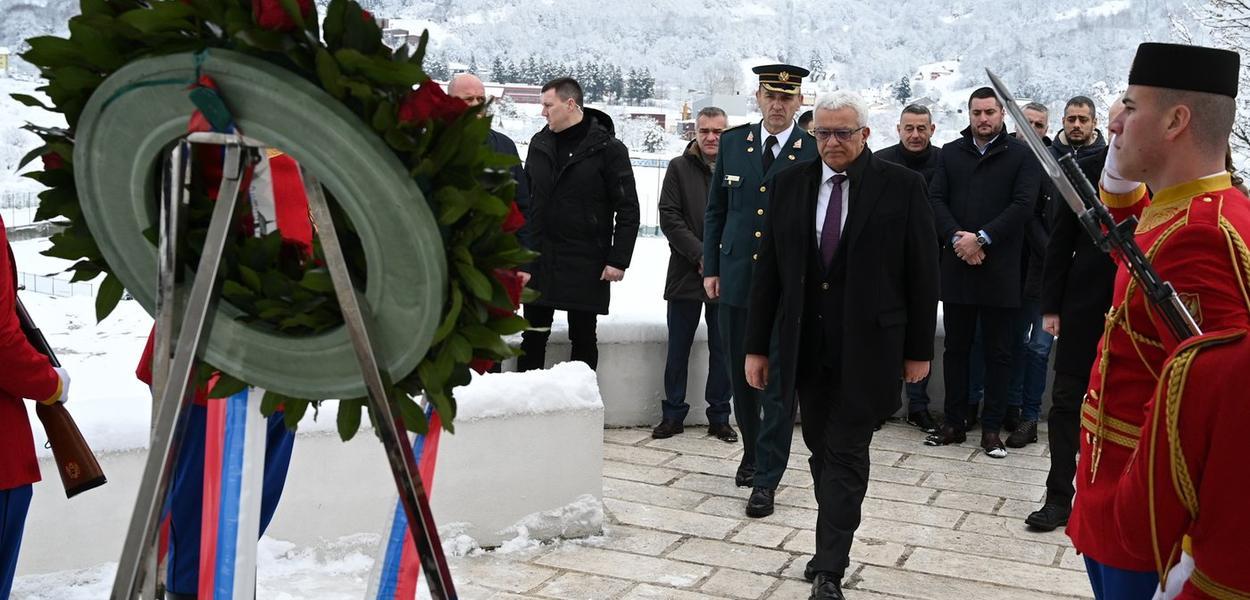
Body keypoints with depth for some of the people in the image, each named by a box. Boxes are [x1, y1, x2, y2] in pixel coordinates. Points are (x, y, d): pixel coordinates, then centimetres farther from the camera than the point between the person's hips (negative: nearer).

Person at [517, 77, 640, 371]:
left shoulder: (608, 148, -7)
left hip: (585, 266, -4)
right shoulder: (539, 143, 9)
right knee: (533, 337, 8)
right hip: (538, 261, 5)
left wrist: (619, 260, -11)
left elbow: (628, 209, -7)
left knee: (583, 339, 7)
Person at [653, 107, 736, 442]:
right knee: (678, 348, 7)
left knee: (722, 349, 8)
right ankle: (673, 414, 18)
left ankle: (719, 417, 19)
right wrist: (700, 255, -12)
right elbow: (669, 217, -3)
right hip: (686, 274, 0)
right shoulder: (679, 168, 3)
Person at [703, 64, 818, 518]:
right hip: (737, 279, 4)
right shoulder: (733, 142, 7)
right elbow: (716, 209, 13)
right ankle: (752, 452, 36)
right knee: (740, 376, 14)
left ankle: (766, 479, 7)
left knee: (779, 382, -2)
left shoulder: (815, 151, -4)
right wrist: (710, 267, 8)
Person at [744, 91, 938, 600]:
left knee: (846, 456, -2)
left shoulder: (902, 186, -5)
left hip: (866, 347, -4)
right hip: (806, 345, 4)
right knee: (821, 451, 12)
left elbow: (922, 273, -2)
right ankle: (833, 547, 27)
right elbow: (769, 269, 6)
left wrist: (919, 349, -1)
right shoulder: (791, 183, 5)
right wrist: (757, 345, 5)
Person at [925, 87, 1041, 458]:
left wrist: (981, 238, -16)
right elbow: (936, 200, 3)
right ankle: (954, 423, 18)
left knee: (998, 352, 4)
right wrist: (957, 238, -13)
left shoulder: (1021, 156, 1)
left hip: (1000, 270, -3)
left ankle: (991, 428, 12)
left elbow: (1023, 205, -9)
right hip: (957, 266, 3)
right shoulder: (950, 153, 11)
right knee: (956, 348, 9)